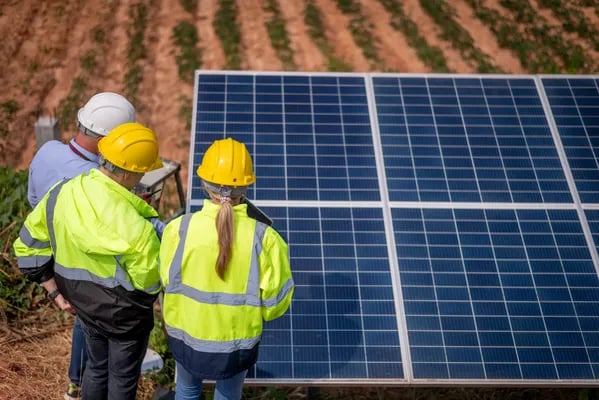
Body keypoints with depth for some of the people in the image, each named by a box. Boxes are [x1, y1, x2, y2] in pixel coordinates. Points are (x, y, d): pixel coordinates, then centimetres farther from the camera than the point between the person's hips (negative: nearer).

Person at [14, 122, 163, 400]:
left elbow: (28, 245, -5)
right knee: (123, 377, 19)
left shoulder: (61, 193, -16)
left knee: (96, 366, 29)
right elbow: (149, 281, -21)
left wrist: (55, 288, 4)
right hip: (124, 313, -6)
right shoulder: (133, 226, -35)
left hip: (84, 304, 6)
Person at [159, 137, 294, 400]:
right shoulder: (264, 239, -24)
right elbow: (276, 301, -12)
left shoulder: (179, 229, -22)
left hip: (186, 333, 1)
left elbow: (167, 281, -5)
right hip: (238, 339, -1)